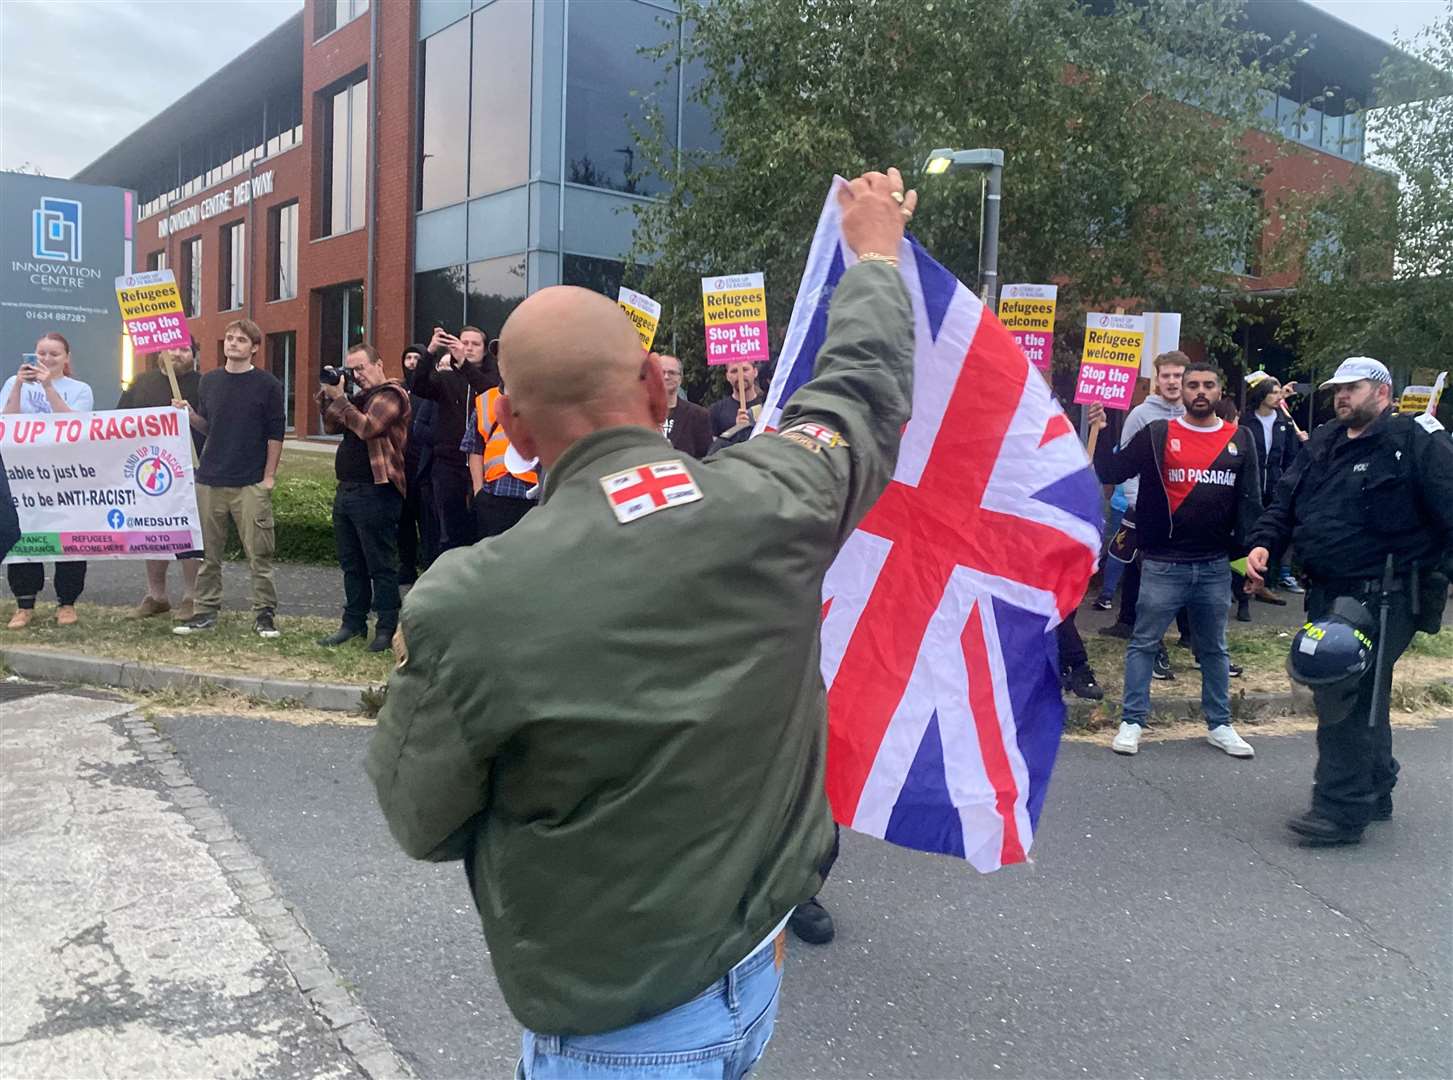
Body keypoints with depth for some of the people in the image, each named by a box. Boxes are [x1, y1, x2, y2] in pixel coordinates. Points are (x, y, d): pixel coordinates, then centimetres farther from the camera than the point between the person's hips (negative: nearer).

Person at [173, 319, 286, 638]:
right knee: (208, 552, 9)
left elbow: (275, 433, -3)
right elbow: (206, 426, 18)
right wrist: (188, 413, -3)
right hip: (210, 480, 4)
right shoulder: (209, 381, 10)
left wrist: (269, 477, -7)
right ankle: (206, 612, 19)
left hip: (251, 483, -4)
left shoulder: (267, 384, -2)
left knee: (259, 553, -2)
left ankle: (265, 614, 7)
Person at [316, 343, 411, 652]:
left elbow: (367, 427, -20)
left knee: (380, 565, -3)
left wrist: (339, 399, -14)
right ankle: (354, 622, 24)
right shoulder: (360, 396, 19)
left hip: (375, 493, -9)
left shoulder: (392, 394, -7)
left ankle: (386, 628, 3)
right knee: (351, 564, 15)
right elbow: (332, 426, 21)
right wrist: (327, 394, 9)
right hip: (346, 490, 9)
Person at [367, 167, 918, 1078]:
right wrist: (875, 254, 23)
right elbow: (864, 386, 5)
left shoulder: (469, 604, -25)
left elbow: (424, 822, -9)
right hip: (757, 967, 5)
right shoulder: (773, 501, -17)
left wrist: (416, 675, 7)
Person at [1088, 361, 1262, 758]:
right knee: (1143, 643, 2)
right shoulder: (1156, 434, -1)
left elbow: (1250, 501, 8)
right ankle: (1132, 721, 11)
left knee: (1214, 648, 14)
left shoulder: (1239, 439, 8)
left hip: (1216, 566, 3)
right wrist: (1101, 435, -19)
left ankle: (1219, 724, 25)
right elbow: (1112, 473, -5)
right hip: (1162, 564, -3)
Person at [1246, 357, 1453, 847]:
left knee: (1343, 696, -10)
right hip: (1329, 594, 8)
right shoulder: (1322, 444, 15)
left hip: (1383, 597, -8)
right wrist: (1264, 543, 1)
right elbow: (1284, 502, 17)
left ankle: (1340, 809, -1)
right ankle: (1374, 793, 32)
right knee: (1362, 694, 18)